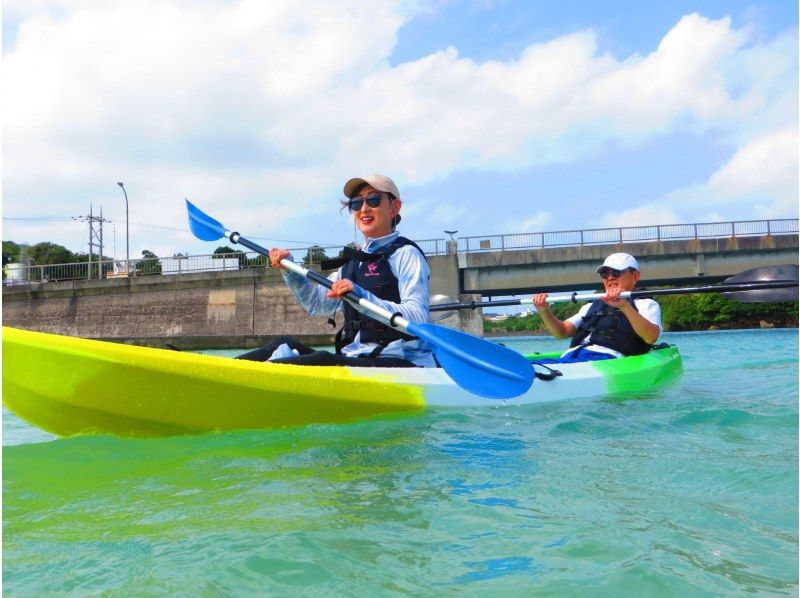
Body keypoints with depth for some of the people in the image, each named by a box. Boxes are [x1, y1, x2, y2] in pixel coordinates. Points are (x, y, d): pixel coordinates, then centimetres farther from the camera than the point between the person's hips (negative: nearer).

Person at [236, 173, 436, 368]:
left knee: (322, 360, -30)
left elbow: (418, 319, -17)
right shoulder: (353, 260, 21)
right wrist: (289, 270, 7)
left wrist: (362, 296, -28)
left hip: (401, 362, -8)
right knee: (284, 346, -7)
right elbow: (316, 303, 21)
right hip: (353, 359, 8)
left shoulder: (406, 254, -3)